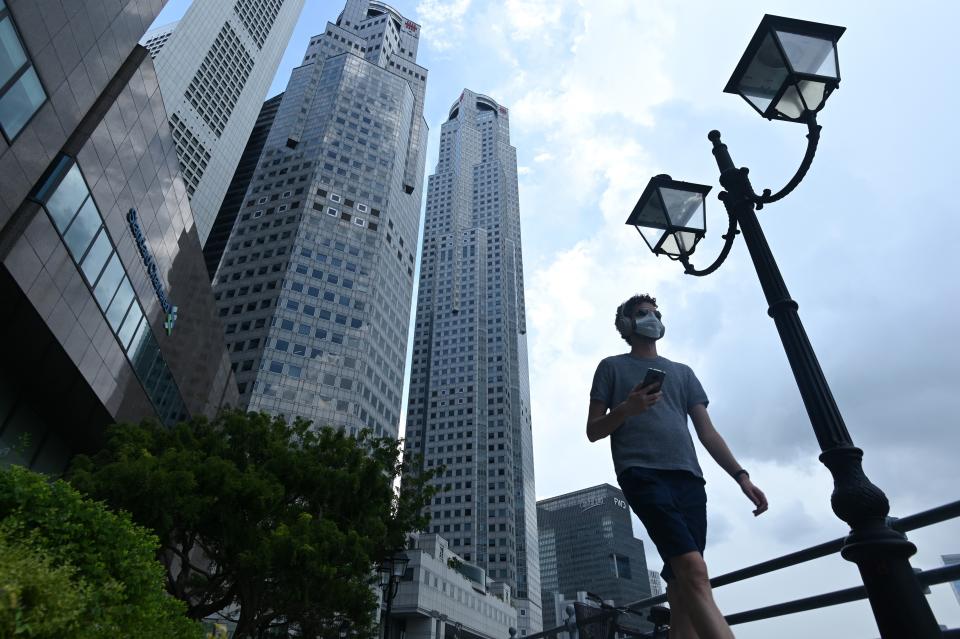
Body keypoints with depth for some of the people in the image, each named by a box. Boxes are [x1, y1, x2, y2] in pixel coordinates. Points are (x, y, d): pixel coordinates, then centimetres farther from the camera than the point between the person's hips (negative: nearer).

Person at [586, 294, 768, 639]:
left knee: (682, 588, -4)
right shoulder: (612, 367, 18)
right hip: (642, 473, -4)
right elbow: (593, 431, 12)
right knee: (694, 571, -24)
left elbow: (707, 431, 20)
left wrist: (740, 475, 5)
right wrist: (627, 408, -8)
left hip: (688, 478, 4)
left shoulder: (682, 372, 28)